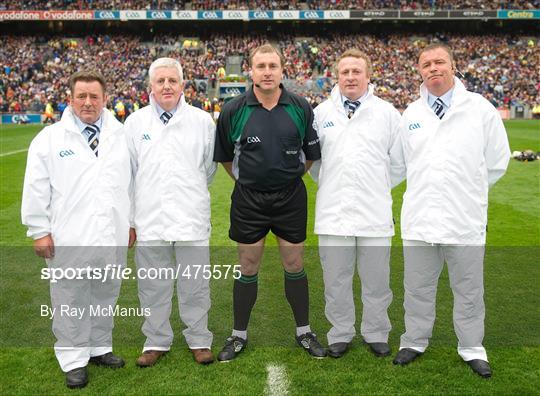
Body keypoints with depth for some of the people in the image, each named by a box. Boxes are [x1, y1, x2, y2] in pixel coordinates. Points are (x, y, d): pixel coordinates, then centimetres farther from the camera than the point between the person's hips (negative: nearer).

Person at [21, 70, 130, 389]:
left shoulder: (120, 135, 7)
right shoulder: (50, 138, -1)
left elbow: (132, 181, 12)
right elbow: (36, 189, 0)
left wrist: (132, 222, 13)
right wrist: (39, 231, -3)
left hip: (112, 235, 3)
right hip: (69, 239, -3)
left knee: (106, 294, 15)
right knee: (71, 298, 5)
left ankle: (99, 348, 32)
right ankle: (74, 359, 19)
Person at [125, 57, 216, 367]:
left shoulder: (202, 121, 2)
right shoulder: (135, 123, 5)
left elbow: (210, 167, 14)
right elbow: (127, 173, 9)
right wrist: (127, 218, 9)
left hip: (192, 219, -1)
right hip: (149, 219, 1)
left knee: (194, 284, 7)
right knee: (153, 286, 11)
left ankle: (199, 340, 25)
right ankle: (156, 341, 28)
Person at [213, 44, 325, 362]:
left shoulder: (301, 108, -4)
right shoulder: (233, 111, -6)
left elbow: (311, 153, 8)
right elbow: (225, 157, 7)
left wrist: (290, 176, 11)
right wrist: (246, 180, 10)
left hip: (291, 197, 1)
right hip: (249, 199, 0)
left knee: (295, 266, 10)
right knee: (248, 269, 9)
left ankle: (304, 331, 26)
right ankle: (239, 335, 24)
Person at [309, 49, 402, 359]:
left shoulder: (387, 112, 2)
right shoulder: (322, 113, 5)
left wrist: (379, 188, 9)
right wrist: (330, 185, 12)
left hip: (375, 213, -1)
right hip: (333, 212, 1)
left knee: (376, 281, 8)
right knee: (336, 281, 10)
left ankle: (377, 334, 27)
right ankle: (341, 334, 26)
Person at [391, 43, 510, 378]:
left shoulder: (480, 108, -2)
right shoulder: (411, 114, 6)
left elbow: (497, 162, 5)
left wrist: (469, 192, 11)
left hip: (465, 219, -2)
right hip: (420, 218, 2)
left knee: (469, 290, 12)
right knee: (418, 288, 14)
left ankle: (472, 348, 30)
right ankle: (415, 341, 32)